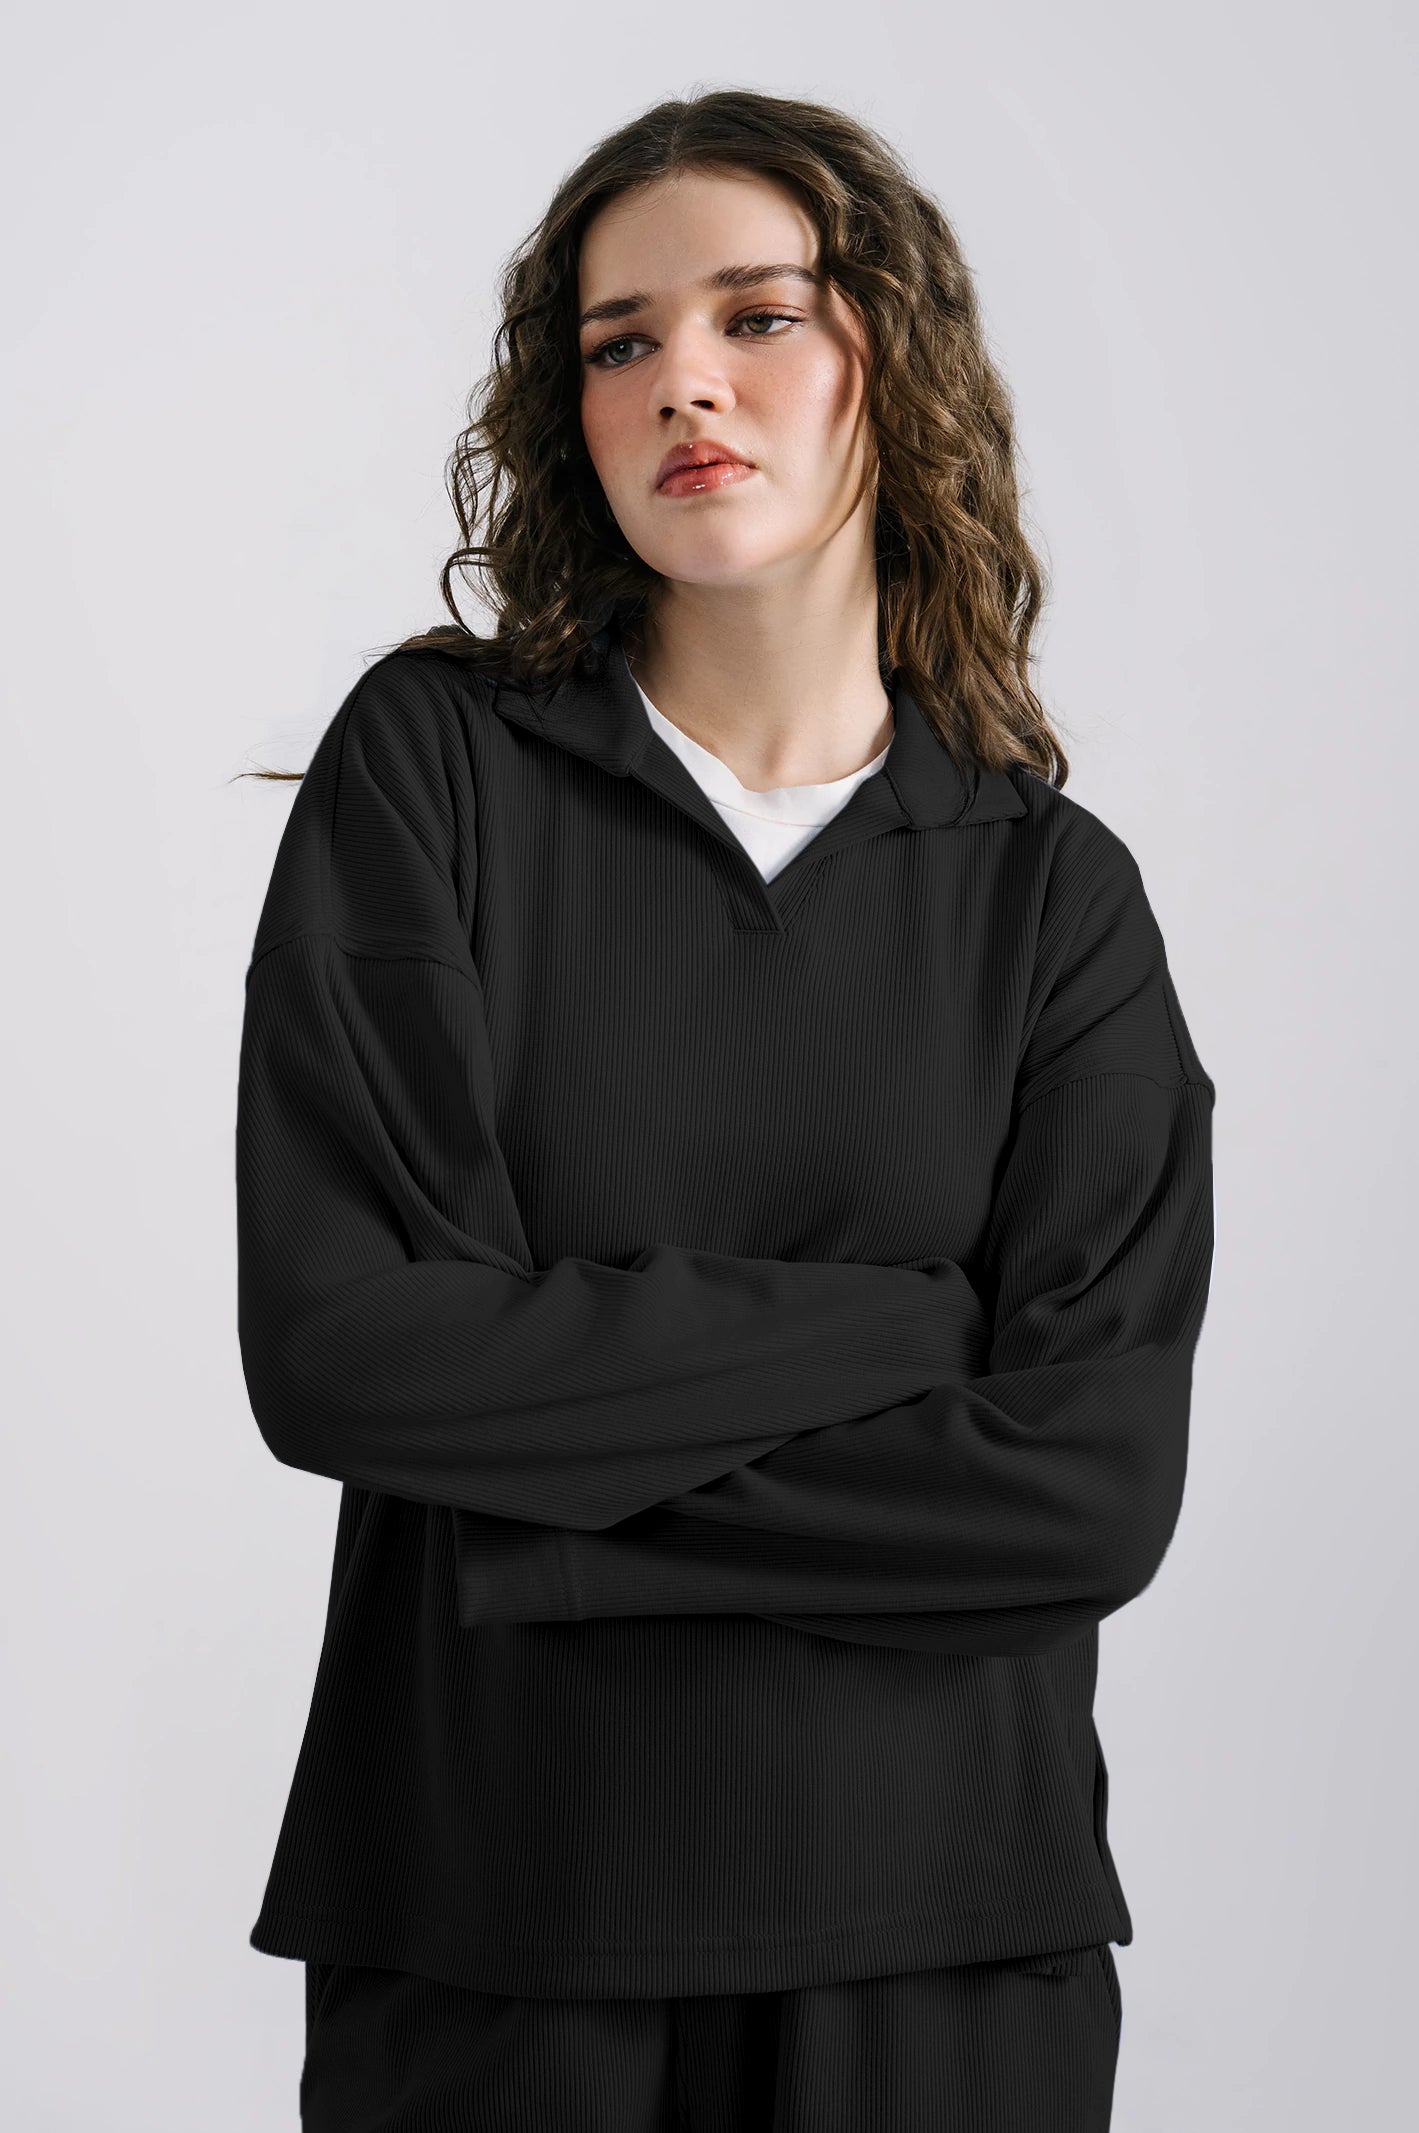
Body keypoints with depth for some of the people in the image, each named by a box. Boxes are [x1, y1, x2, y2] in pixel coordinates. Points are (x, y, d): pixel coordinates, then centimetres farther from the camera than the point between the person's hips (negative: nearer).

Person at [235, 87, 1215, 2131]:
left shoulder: (1053, 893, 1)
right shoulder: (434, 759, -2)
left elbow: (1099, 1485, -9)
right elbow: (334, 1345, -12)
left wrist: (555, 1504, -13)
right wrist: (885, 1330, -11)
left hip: (943, 1923, 1)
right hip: (489, 1906, -1)